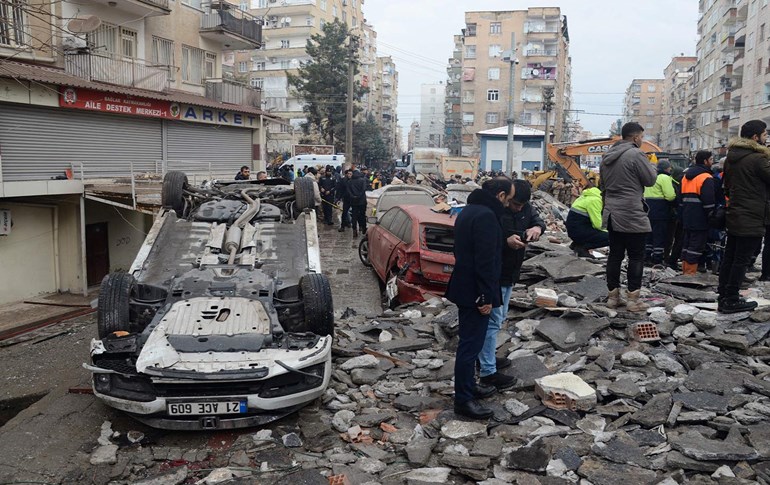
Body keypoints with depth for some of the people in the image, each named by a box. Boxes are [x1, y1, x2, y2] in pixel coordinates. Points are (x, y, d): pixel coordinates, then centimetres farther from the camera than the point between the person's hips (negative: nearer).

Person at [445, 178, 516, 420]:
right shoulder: (486, 215, -20)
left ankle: (468, 385, 34)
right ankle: (463, 399, 5)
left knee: (470, 341, 21)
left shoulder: (469, 210, 13)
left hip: (464, 286, 11)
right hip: (474, 290, -10)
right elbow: (485, 259, -24)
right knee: (471, 344, -3)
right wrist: (486, 296, -21)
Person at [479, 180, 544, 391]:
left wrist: (537, 228, -20)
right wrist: (507, 241, -37)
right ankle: (487, 371, 2)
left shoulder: (524, 207, 2)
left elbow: (538, 220, 3)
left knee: (499, 318, 20)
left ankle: (487, 358, 35)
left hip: (510, 273, 9)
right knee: (493, 321, -5)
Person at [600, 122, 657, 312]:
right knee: (636, 257, 0)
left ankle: (613, 296, 15)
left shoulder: (607, 156, 14)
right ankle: (633, 300, 1)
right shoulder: (636, 154, -12)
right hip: (632, 216, -8)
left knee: (615, 255, 11)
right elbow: (650, 180, -7)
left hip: (612, 215, 8)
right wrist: (652, 166, 12)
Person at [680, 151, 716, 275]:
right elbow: (708, 201, -18)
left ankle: (684, 271, 18)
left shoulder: (686, 176, 15)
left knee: (686, 244, 13)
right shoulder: (706, 178, -13)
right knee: (696, 246, -6)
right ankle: (690, 273, -7)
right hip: (700, 220, -8)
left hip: (687, 218, 8)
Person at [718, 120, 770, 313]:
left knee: (729, 258, 13)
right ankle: (732, 301, 2)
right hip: (752, 220, -9)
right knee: (742, 260, -3)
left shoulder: (731, 156, 10)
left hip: (733, 216, 9)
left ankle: (723, 297, 20)